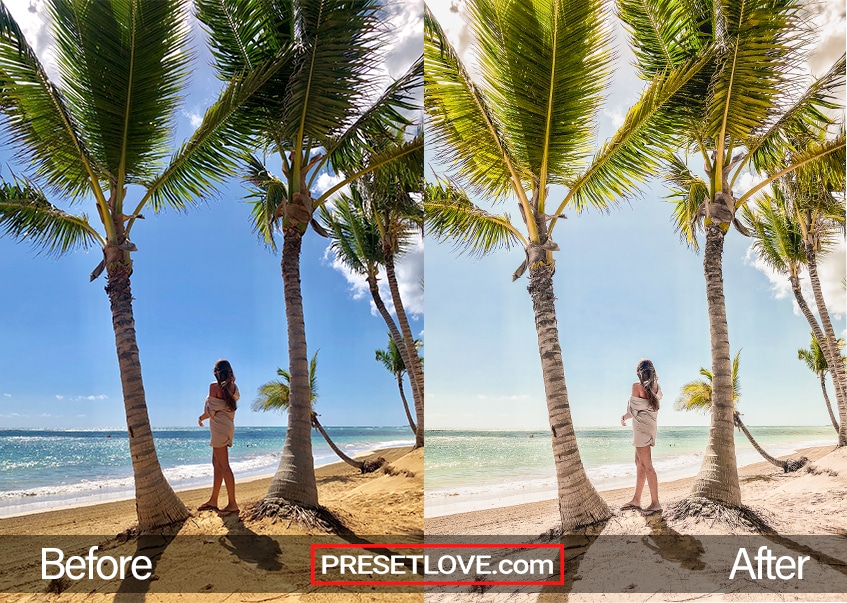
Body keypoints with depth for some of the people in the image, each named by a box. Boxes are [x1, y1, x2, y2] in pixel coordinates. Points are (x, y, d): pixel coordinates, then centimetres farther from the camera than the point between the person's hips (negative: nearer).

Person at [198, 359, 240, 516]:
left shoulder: (214, 386, -12)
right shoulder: (233, 387, 7)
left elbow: (210, 410, -12)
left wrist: (201, 418, 9)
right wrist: (232, 381, 17)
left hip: (219, 427, -9)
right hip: (228, 425, 9)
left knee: (223, 465, -7)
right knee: (217, 463, 15)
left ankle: (232, 504, -7)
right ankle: (213, 500, 22)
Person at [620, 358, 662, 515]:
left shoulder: (637, 386, -14)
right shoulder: (655, 387, 5)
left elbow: (633, 410, -10)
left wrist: (623, 418, 9)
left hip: (641, 428, -8)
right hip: (650, 427, 8)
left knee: (647, 466, -7)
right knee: (639, 463, 14)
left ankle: (655, 503, -6)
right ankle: (636, 500, 21)